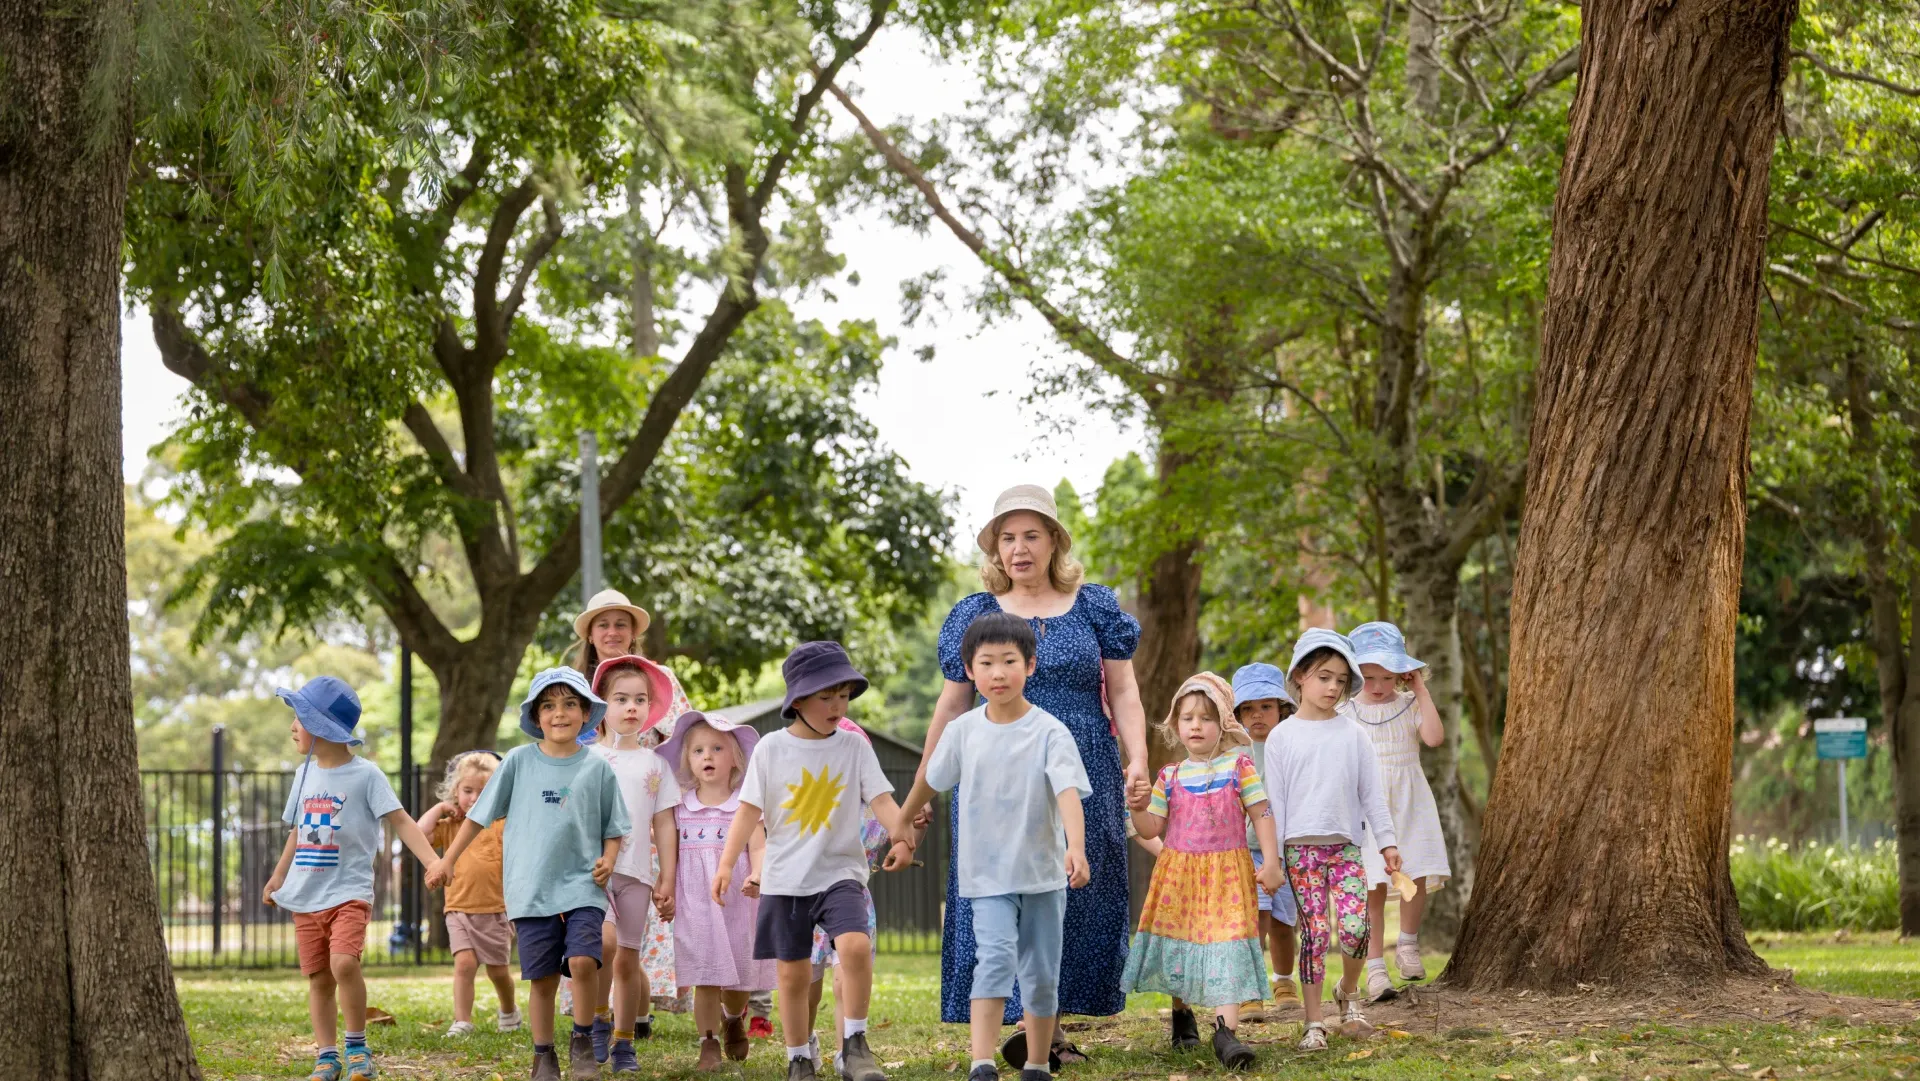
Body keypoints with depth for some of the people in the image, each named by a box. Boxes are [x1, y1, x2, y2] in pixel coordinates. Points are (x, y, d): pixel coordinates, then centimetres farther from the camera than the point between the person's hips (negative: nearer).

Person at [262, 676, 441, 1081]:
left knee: (344, 963, -23)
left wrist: (433, 861, -25)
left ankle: (357, 1047, -8)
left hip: (349, 892, -6)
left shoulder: (365, 774, -8)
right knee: (318, 979, 6)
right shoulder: (306, 774, 11)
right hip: (306, 896, 6)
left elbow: (401, 822, -12)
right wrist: (278, 877, 27)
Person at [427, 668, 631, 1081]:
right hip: (532, 889, 1)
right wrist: (447, 860, 9)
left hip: (582, 886, -1)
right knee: (543, 978, 2)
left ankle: (582, 1040, 1)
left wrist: (608, 861, -9)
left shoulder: (597, 768, 3)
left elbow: (613, 830, 10)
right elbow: (480, 814, 9)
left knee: (583, 961, -20)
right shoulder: (519, 761, 3)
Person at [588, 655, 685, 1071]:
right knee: (603, 940, -25)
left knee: (628, 959, 5)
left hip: (636, 872, 3)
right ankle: (599, 1019, -5)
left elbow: (664, 825, 11)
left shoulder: (655, 764, 11)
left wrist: (667, 881, 7)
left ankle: (623, 1042, 16)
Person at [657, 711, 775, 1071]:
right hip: (695, 903, 0)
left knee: (738, 977, 7)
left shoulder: (744, 805, 2)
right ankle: (709, 1045, 6)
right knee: (704, 978, -4)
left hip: (736, 901, 0)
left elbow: (758, 847, -6)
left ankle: (734, 1019, 39)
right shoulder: (681, 808, 6)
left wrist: (757, 876, -24)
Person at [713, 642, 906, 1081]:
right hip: (785, 879, 1)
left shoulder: (854, 747, 0)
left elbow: (881, 800, -6)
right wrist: (727, 863, -5)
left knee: (855, 945, -24)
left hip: (840, 872, -1)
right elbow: (749, 810, 2)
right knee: (793, 972, 6)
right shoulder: (771, 748, -1)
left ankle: (854, 1044, -11)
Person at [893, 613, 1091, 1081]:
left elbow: (1068, 791, -23)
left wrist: (1076, 847, -39)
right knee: (995, 958, -19)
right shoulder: (963, 730, -2)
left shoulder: (1049, 732, -11)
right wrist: (900, 834, 20)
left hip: (1043, 872, 0)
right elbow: (929, 783, 13)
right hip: (987, 875, 0)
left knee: (1042, 975, 8)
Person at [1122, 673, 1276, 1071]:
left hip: (1227, 872, -3)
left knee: (1227, 943, -12)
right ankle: (1181, 1010, 32)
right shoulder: (1170, 776, 7)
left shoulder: (1239, 767, 1)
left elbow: (1262, 815, 0)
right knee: (1177, 944, 7)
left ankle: (1226, 1030, -18)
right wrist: (1138, 807, -12)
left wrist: (1271, 862, -7)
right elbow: (1151, 828, 7)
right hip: (1179, 872, 3)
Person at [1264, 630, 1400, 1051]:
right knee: (1315, 932, -6)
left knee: (1354, 928, -12)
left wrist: (1387, 842, 5)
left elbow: (1372, 792, 10)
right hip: (1301, 846, -1)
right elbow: (1275, 799, 3)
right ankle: (1314, 1023, 1)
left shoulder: (1353, 734, 7)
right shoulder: (1282, 737, 3)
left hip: (1346, 845, 1)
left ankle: (1349, 992, 17)